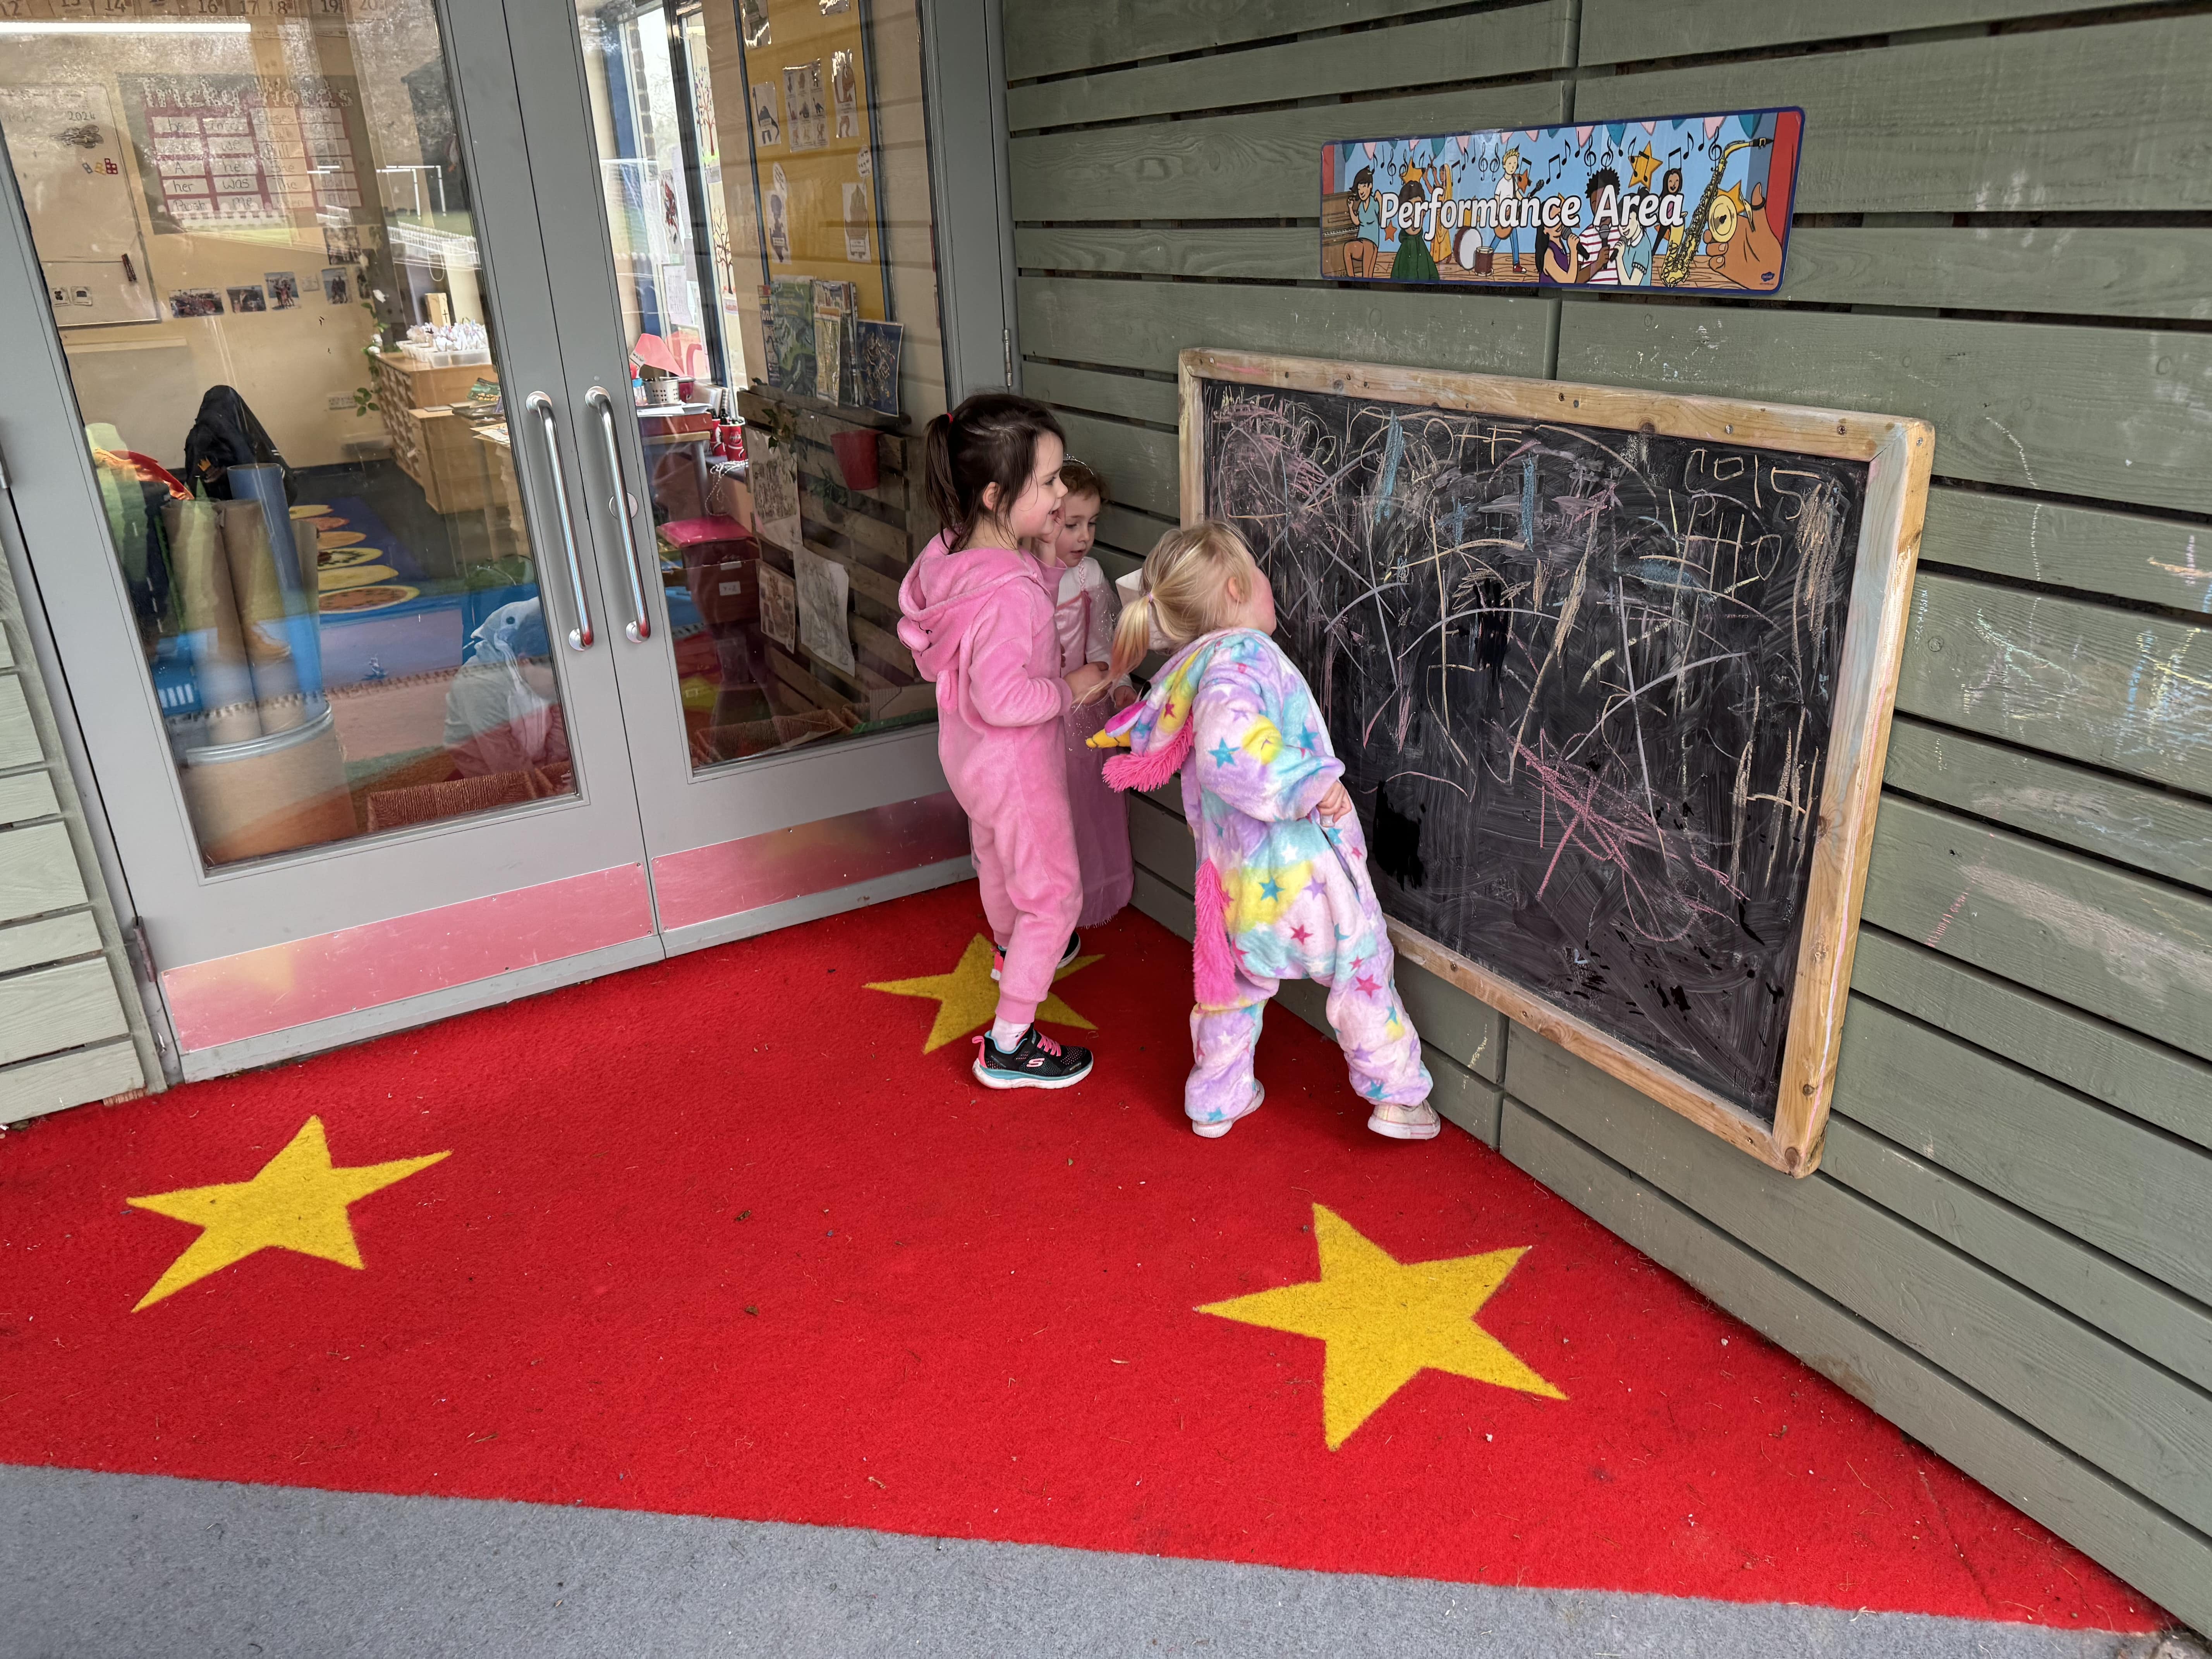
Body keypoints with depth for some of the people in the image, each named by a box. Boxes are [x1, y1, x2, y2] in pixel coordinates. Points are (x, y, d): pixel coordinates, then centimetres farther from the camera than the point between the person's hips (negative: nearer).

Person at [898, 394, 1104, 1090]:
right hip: (1015, 764, -9)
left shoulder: (951, 553, -6)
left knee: (996, 858, 32)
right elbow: (1003, 698, -34)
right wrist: (1071, 687, -19)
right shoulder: (1008, 592, -35)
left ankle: (1015, 951, 61)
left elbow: (932, 652, 6)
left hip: (966, 751, 9)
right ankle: (1009, 1045, 13)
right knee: (1053, 893, 5)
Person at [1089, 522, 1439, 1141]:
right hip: (1302, 868, -8)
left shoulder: (1189, 669, 6)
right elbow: (1227, 747, -37)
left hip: (1236, 875, 8)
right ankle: (1397, 1097, 26)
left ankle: (1215, 1101, 39)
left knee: (1236, 983, 25)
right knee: (1363, 974, 13)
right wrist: (1313, 783, -30)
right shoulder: (1244, 654, -20)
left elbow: (1147, 740, 21)